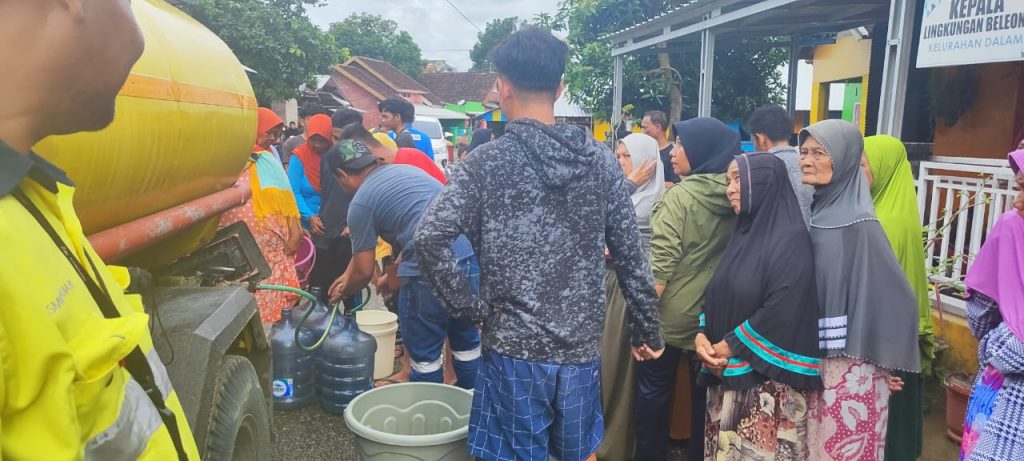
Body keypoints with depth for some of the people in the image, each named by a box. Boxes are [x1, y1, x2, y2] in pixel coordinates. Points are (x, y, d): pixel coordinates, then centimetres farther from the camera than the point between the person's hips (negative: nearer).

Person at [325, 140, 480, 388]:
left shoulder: (360, 203, 2)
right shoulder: (405, 169, 22)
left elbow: (364, 272, 6)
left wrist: (342, 293, 29)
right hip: (471, 254, 8)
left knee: (425, 353, 13)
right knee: (467, 341, 23)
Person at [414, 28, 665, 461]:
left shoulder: (488, 161, -10)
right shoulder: (601, 160, 0)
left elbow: (430, 238, -20)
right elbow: (631, 256, 2)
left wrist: (470, 308, -8)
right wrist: (647, 331, 11)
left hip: (514, 348, -3)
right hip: (581, 346, 4)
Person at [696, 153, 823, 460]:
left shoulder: (791, 239, -12)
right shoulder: (743, 233, 11)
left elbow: (782, 311, -21)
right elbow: (717, 294, 12)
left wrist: (728, 347, -13)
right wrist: (702, 336, -6)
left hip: (769, 379, -7)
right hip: (728, 375, 7)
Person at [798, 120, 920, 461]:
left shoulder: (858, 225, -18)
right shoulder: (817, 212, 4)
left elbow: (897, 297, -17)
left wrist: (881, 363, -8)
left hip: (849, 367, -7)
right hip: (812, 359, 7)